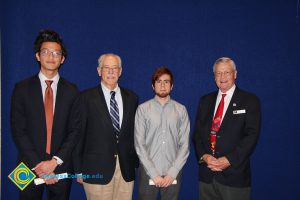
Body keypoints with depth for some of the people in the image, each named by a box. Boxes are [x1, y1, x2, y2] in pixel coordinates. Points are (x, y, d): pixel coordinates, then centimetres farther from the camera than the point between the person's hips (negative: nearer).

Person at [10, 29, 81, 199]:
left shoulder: (72, 91, 1)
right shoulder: (22, 88, -1)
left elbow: (75, 130, -2)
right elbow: (18, 130, -5)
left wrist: (55, 161, -11)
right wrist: (37, 165, -11)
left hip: (61, 167, 1)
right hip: (30, 167, 0)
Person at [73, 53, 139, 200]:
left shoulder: (131, 97, 8)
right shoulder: (86, 97, -3)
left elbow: (134, 132, 10)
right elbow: (79, 134, -2)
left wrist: (137, 163, 8)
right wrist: (79, 170, -3)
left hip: (126, 168, 3)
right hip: (97, 168, -3)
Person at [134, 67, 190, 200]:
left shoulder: (181, 110, 2)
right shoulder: (143, 109, -2)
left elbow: (184, 145, 0)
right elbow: (139, 144, -5)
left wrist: (172, 173, -8)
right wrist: (154, 174, -9)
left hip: (173, 174, 1)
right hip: (148, 173, -1)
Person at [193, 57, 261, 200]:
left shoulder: (250, 100, -1)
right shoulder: (205, 100, 10)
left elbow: (251, 135, -9)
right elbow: (197, 133, 9)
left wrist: (229, 160, -16)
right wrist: (203, 156, -8)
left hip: (234, 175, -3)